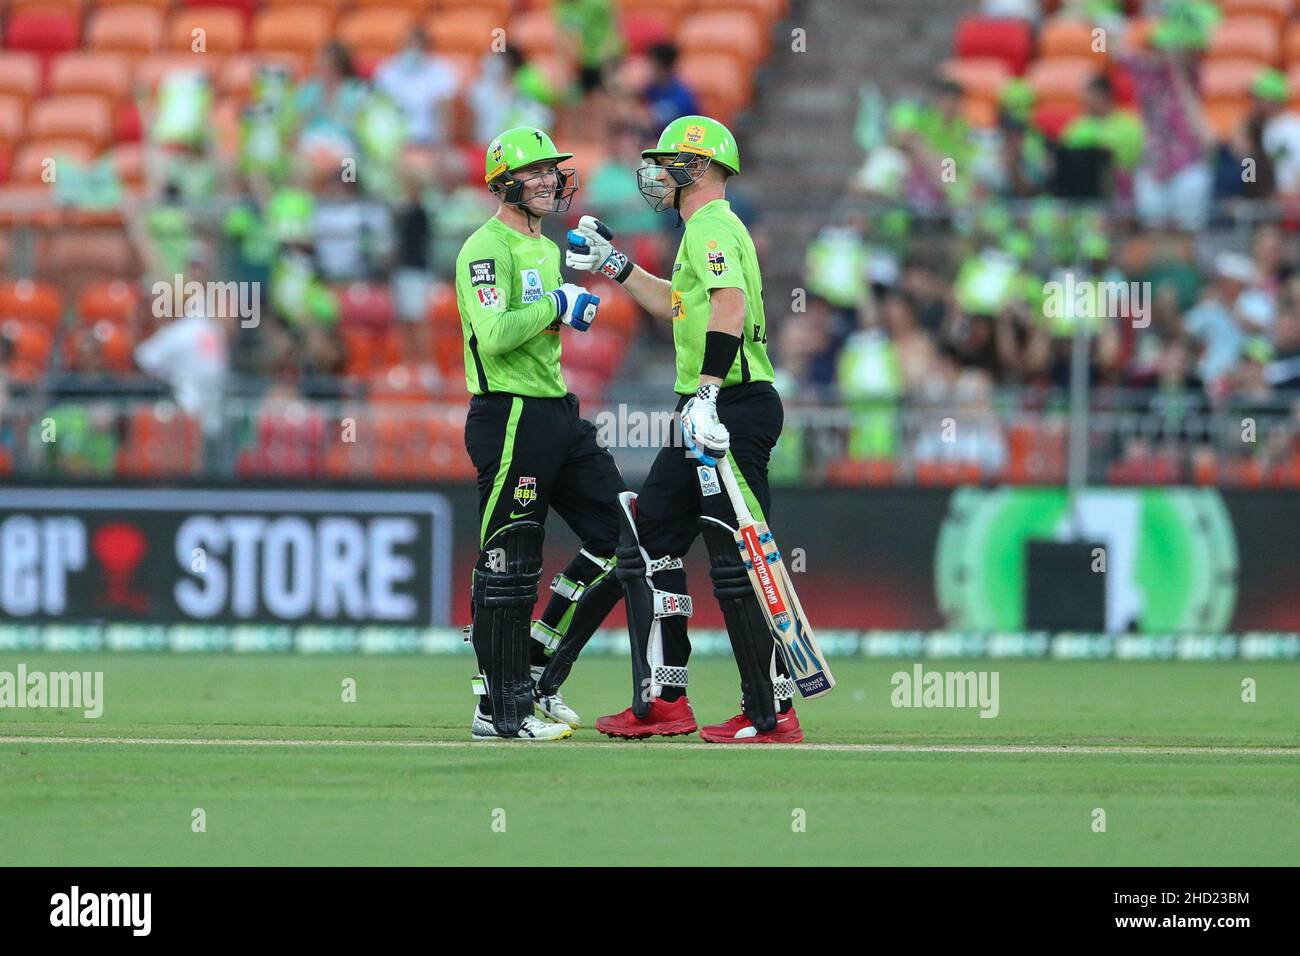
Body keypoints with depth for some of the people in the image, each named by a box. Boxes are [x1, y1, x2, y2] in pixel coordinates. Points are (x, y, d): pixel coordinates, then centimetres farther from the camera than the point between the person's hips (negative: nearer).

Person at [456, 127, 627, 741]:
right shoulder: (487, 248, -11)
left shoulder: (548, 249, 20)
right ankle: (501, 709, 0)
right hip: (509, 419, -10)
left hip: (558, 414, 10)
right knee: (508, 566, -6)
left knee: (618, 536, 7)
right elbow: (494, 334, -23)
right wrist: (556, 305, -16)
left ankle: (538, 672, 13)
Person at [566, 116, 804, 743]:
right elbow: (681, 306, 39)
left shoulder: (711, 227, -11)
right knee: (647, 540, 14)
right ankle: (663, 702, 15)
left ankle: (773, 713, -10)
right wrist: (614, 266, 37)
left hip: (733, 408, -11)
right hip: (709, 414, 11)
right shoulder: (711, 228, 21)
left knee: (738, 561, -11)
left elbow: (730, 305, -28)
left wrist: (706, 393, -37)